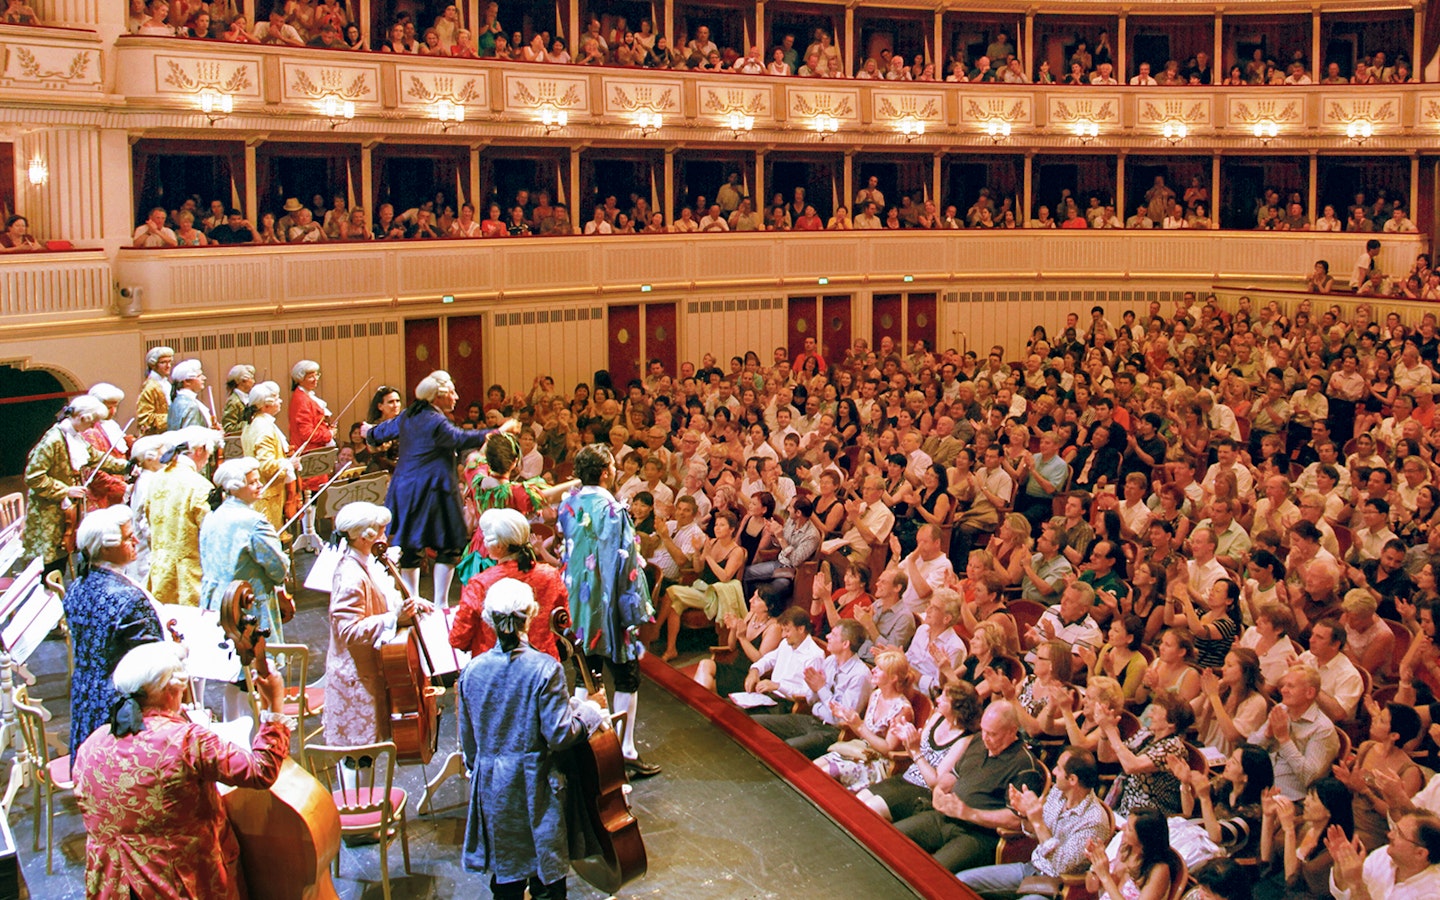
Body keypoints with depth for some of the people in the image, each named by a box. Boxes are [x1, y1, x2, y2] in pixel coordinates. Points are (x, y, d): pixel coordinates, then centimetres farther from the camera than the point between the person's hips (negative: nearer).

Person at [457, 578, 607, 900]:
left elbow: (468, 741, 5)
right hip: (536, 786, -4)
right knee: (546, 873, 10)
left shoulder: (472, 671, -4)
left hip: (492, 788, 4)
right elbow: (559, 734, -17)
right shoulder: (545, 668, -18)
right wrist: (590, 708, -1)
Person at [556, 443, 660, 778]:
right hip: (609, 604, -7)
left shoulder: (567, 504, 2)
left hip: (577, 602, 7)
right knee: (625, 675, 3)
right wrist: (635, 608, -12)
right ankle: (626, 753, 6)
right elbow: (624, 563, -19)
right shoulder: (612, 509, -20)